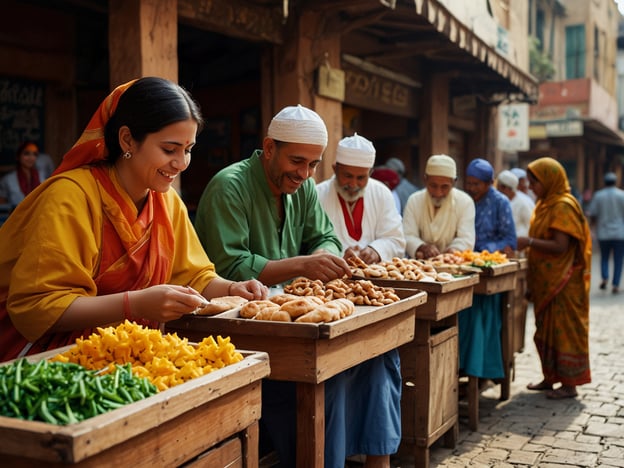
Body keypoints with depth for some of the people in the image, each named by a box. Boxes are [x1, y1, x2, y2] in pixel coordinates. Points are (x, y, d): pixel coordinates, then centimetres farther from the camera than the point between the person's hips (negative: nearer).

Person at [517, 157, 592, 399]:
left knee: (564, 329, -2)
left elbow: (560, 246, -23)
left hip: (562, 283, -9)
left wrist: (530, 242, -26)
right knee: (547, 330, 14)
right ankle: (550, 377, 24)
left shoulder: (563, 206, -16)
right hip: (545, 281, 9)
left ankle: (569, 384, 7)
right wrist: (527, 245, 6)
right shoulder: (545, 204, 12)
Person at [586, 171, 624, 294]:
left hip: (603, 233, 1)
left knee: (604, 257, 17)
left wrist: (594, 222, 19)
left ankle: (604, 277, -2)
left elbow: (592, 214, 0)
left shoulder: (598, 195, -1)